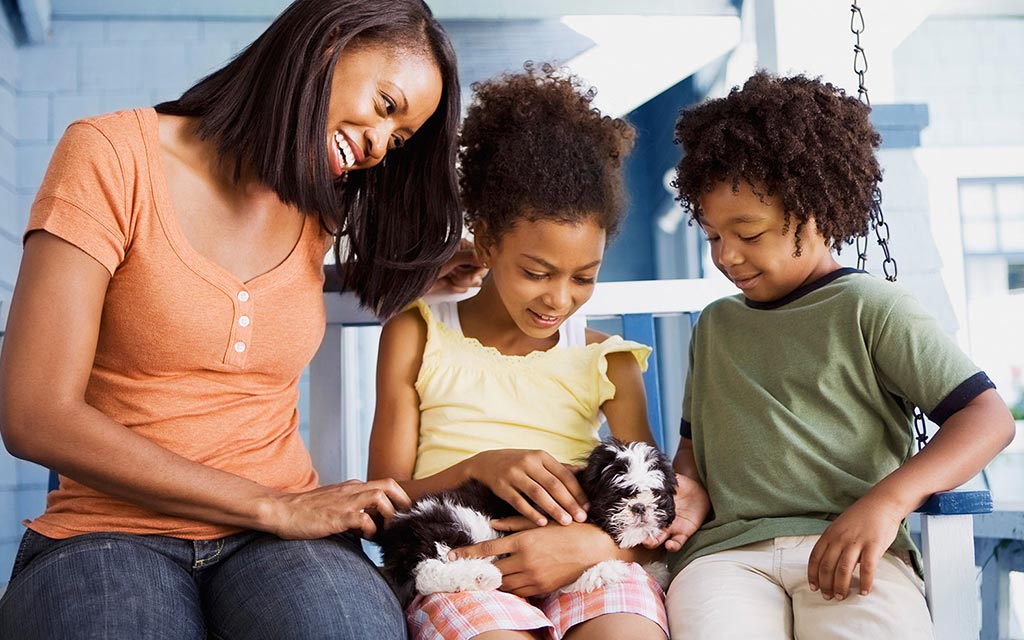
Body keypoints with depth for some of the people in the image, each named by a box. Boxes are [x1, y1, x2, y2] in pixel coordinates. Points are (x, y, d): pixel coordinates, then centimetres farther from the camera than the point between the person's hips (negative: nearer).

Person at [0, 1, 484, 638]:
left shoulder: (322, 209, 10)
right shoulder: (114, 154, -7)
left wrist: (422, 270, 20)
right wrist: (274, 506, -13)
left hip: (279, 535, 4)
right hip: (110, 530, -3)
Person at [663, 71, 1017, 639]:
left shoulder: (869, 306, 7)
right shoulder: (715, 325, 24)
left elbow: (989, 418, -1)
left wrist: (888, 501, -16)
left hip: (851, 549, -2)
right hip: (726, 549, 3)